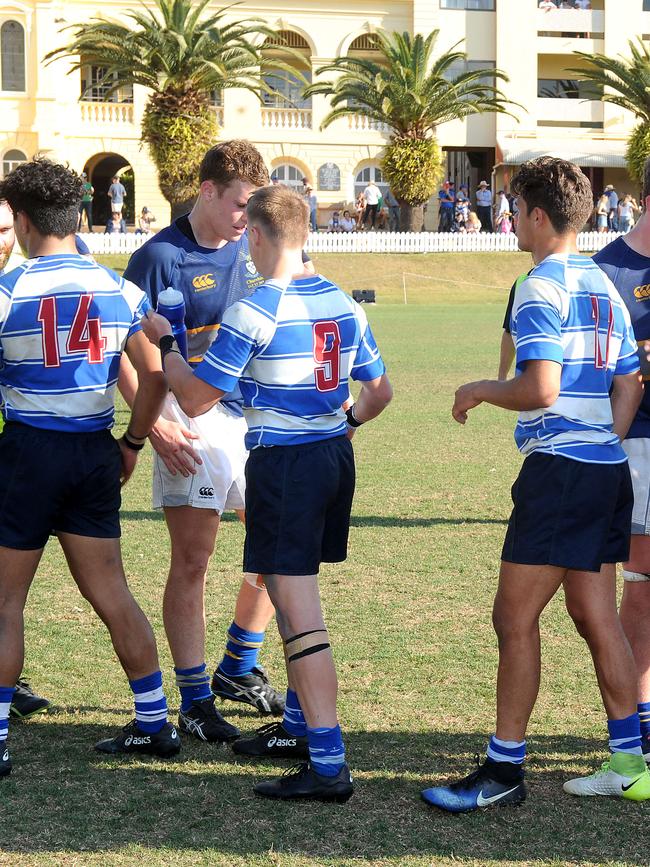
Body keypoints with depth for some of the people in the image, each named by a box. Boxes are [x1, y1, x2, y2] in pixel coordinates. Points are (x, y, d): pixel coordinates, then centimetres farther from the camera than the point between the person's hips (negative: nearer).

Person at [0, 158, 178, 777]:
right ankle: (154, 724, 19)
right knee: (110, 592, 14)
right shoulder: (120, 291, 3)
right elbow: (154, 377, 2)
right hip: (95, 453, 5)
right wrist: (132, 444, 14)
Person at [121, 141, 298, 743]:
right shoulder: (160, 257, -9)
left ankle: (238, 670, 30)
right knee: (191, 562, -3)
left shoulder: (251, 250, 8)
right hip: (193, 422, -6)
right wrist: (156, 426, -17)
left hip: (257, 417, 7)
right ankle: (195, 701, 5)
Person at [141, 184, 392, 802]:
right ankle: (299, 726, 35)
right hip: (335, 456, 8)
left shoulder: (253, 312, -15)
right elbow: (380, 391, 16)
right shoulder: (343, 303, 8)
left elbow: (196, 399, -12)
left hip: (282, 463, -8)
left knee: (300, 611, -8)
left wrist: (163, 343, 4)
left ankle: (329, 764, -11)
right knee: (292, 594, 23)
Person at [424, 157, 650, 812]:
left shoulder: (540, 288, -12)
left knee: (515, 618, -3)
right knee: (596, 616, 12)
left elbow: (541, 389, -20)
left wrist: (479, 391, -4)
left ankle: (504, 768, 1)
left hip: (559, 469, -9)